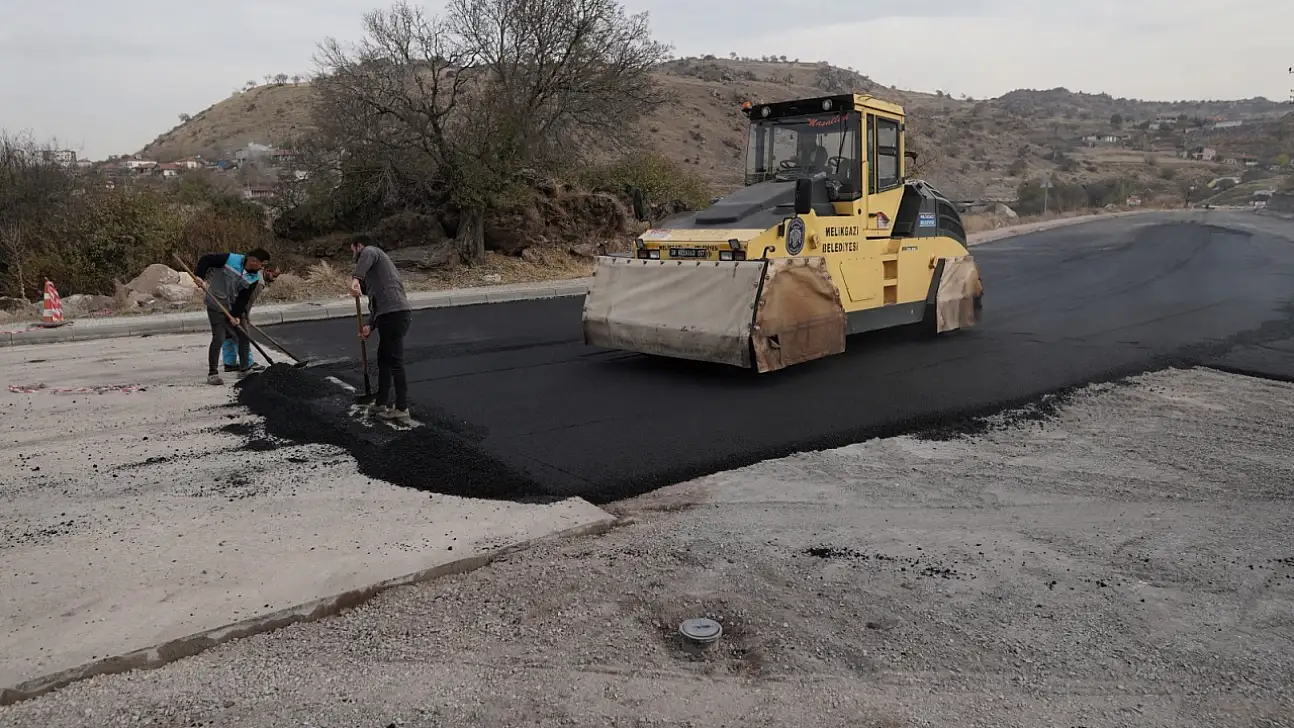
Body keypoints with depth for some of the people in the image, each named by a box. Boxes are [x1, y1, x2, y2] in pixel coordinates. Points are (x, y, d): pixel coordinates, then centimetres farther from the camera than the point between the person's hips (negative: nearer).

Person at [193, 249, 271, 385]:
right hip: (216, 305, -6)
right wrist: (199, 276, -23)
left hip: (233, 308, 6)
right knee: (219, 338, -12)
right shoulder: (231, 259, -18)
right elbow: (205, 260, -11)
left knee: (244, 336, 9)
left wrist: (237, 315, -15)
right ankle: (212, 374, -2)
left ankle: (244, 370, 24)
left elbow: (244, 297, -6)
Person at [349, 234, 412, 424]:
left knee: (395, 362, -9)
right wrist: (370, 325, 14)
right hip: (391, 314, 10)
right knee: (384, 360, 19)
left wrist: (355, 279, -37)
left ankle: (402, 409, -9)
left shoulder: (371, 251, 7)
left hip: (394, 314, -10)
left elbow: (367, 256, -22)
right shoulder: (377, 264, 34)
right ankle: (380, 404, 29)